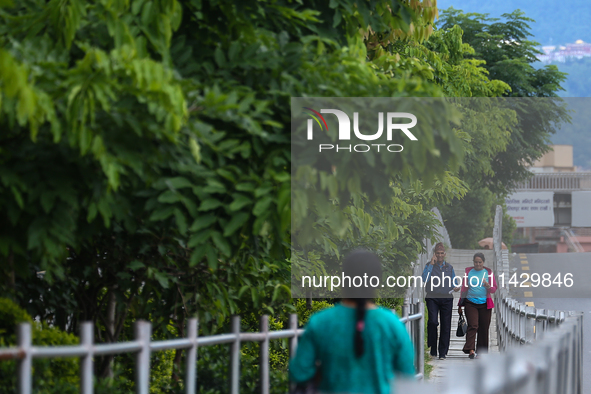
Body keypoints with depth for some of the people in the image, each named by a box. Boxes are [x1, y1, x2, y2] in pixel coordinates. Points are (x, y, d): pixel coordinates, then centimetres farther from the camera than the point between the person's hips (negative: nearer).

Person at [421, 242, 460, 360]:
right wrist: (431, 264, -11)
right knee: (433, 321, -19)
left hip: (446, 298, 2)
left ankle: (443, 352, 8)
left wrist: (456, 287, -5)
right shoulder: (430, 266, 5)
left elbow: (453, 283, 18)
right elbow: (424, 279, -12)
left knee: (445, 325, 0)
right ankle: (433, 348, -4)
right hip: (432, 298, -2)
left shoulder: (449, 267, 13)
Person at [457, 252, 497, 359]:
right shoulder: (468, 271, 8)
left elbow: (494, 289, 8)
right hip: (471, 304, -1)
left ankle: (481, 352, 12)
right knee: (473, 326, -15)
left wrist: (488, 286, -16)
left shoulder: (488, 272, 8)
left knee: (483, 329, 2)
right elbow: (464, 288, 14)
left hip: (485, 304, 1)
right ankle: (471, 350, -21)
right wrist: (460, 305, 15)